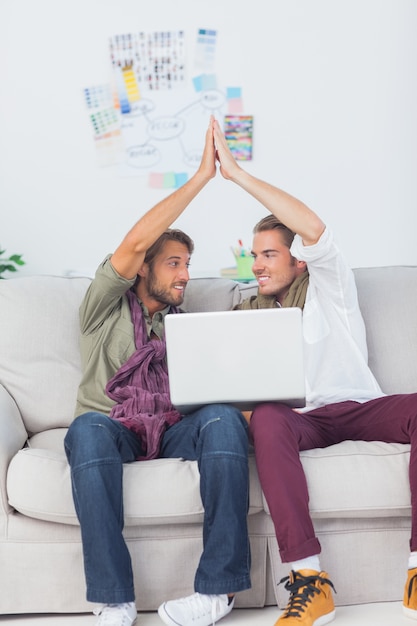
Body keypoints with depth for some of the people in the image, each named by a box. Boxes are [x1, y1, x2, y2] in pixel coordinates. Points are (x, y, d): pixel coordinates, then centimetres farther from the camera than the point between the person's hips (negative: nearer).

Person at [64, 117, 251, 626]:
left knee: (223, 418, -31)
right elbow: (134, 243, -8)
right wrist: (201, 177, -7)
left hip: (173, 433, 3)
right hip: (114, 430, -3)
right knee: (88, 427, -39)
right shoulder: (106, 307, 11)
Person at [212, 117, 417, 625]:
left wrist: (237, 173, -13)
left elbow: (314, 229, -11)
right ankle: (309, 581, -41)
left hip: (357, 406, -1)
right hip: (300, 417, 1)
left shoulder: (328, 287, 10)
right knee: (265, 419, -36)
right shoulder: (250, 313, 22)